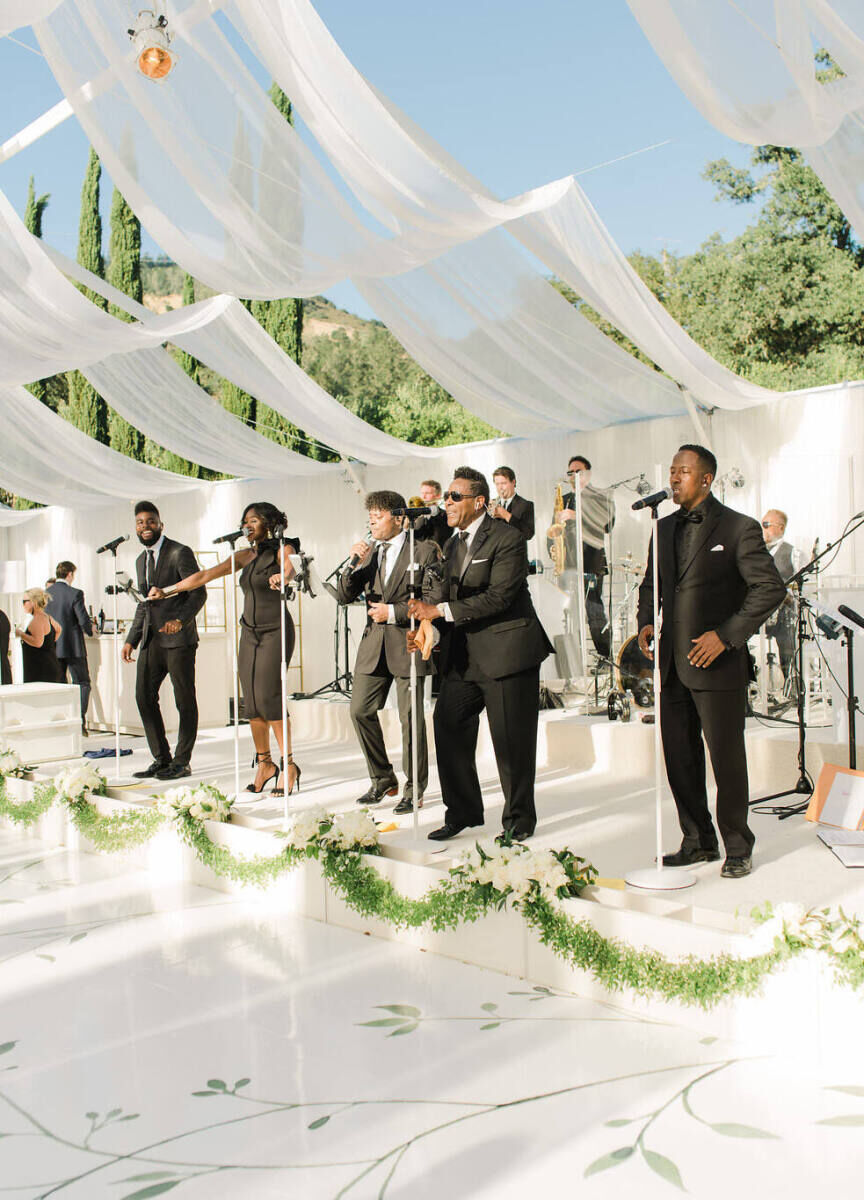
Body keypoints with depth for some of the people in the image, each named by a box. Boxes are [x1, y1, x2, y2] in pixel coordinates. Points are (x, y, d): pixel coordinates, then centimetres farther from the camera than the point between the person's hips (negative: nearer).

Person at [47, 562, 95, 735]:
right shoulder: (75, 593, -13)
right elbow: (84, 620, -16)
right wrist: (90, 630, 5)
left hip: (52, 648, 5)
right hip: (73, 647, -5)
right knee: (82, 683, 5)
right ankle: (80, 721, -5)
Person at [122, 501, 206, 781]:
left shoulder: (180, 553, -6)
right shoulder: (141, 560, 19)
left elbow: (199, 593, -12)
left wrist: (180, 619, -28)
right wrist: (131, 640, 17)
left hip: (178, 638, -7)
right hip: (151, 640, 8)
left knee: (185, 700, 0)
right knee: (144, 696, 5)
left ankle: (181, 762, 9)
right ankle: (161, 758, 15)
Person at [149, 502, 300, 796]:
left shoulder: (282, 549, -3)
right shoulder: (244, 557, 15)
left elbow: (291, 567, -26)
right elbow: (205, 576, 15)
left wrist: (283, 576, -49)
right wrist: (168, 590, 12)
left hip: (275, 631, -6)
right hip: (249, 632, 6)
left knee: (268, 696, -15)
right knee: (251, 702, 1)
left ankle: (288, 764, -8)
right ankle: (264, 763, 8)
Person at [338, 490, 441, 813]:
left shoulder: (424, 550, -4)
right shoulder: (370, 554, 12)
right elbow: (344, 596, 8)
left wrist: (393, 612, -12)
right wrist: (355, 565, -8)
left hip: (407, 643, -6)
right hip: (374, 644, 6)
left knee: (410, 717, -1)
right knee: (360, 711, 5)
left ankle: (414, 789, 14)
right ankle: (382, 779, 22)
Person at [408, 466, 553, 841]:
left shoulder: (507, 539, -11)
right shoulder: (453, 544, 15)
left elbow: (498, 596, -21)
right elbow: (446, 594, 14)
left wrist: (441, 610, -21)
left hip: (507, 651, -7)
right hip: (463, 655, 8)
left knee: (511, 741, 1)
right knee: (449, 727, 5)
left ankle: (519, 819, 17)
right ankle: (462, 812, 21)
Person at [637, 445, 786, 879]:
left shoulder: (738, 528, -5)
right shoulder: (665, 528, 14)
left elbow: (770, 587, -10)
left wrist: (726, 635, -16)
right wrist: (646, 622, 4)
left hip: (717, 664, -6)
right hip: (672, 664, 6)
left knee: (727, 759, 2)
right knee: (680, 760, 11)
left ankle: (737, 848, 18)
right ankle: (698, 842, 26)